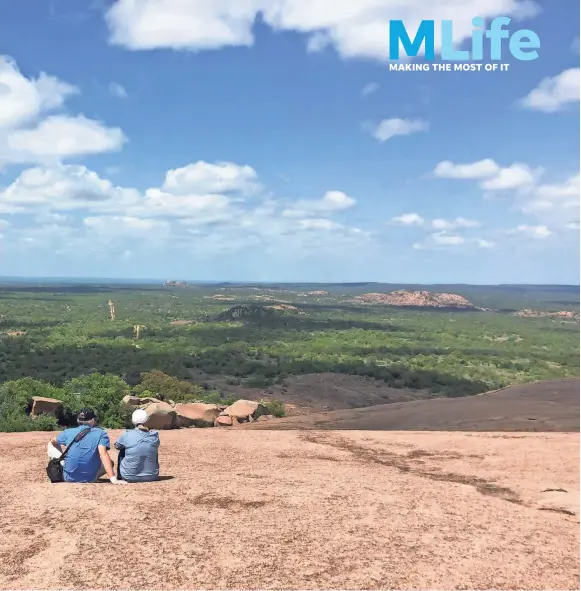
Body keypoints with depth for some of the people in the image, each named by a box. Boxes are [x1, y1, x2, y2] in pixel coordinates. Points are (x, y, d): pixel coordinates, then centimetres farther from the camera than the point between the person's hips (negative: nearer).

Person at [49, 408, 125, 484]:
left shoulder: (68, 432, 2)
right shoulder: (100, 433, -7)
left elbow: (53, 442, 22)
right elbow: (103, 454, -21)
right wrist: (113, 479, -28)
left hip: (68, 478, 2)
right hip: (89, 480, -2)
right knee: (109, 462, 26)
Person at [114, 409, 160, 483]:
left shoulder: (127, 435, -13)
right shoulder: (154, 435, -7)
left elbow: (117, 446, 8)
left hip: (130, 477, -1)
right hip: (151, 477, 1)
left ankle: (120, 476, 38)